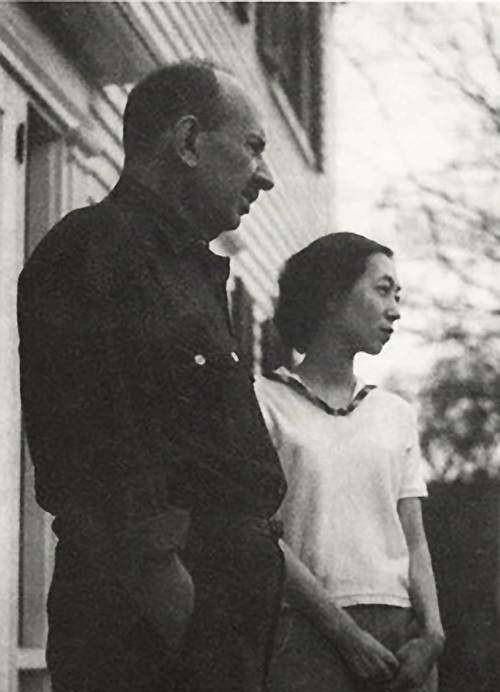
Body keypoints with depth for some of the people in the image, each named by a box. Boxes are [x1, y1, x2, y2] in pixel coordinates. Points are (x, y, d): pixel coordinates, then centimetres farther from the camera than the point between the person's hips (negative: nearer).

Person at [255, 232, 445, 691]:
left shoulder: (396, 414, 19)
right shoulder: (266, 402, 3)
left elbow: (415, 541, 12)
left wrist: (432, 634, -5)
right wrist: (347, 632, -13)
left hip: (402, 636, 4)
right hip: (310, 631, -4)